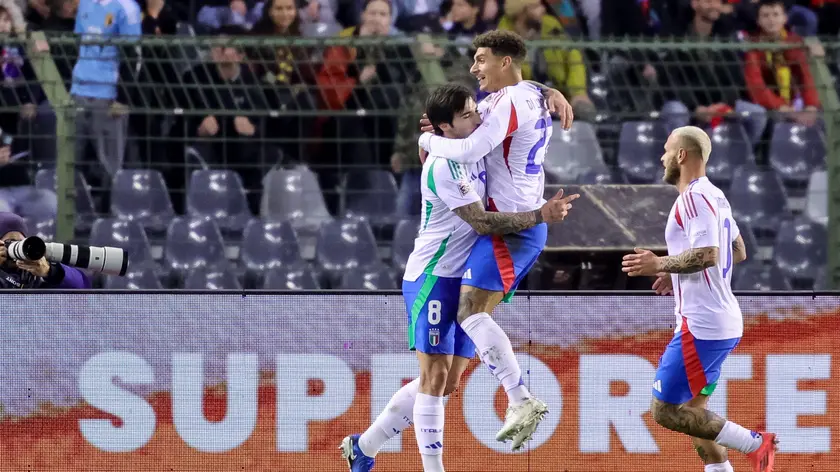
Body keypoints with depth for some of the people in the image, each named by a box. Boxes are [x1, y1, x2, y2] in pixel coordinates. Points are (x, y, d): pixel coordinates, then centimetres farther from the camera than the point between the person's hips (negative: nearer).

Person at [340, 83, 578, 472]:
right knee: (435, 378, -10)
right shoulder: (444, 166, -18)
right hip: (433, 280, -9)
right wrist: (540, 216, -24)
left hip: (461, 281, 9)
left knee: (446, 383, 10)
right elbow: (482, 222, -21)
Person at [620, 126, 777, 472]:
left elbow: (707, 254, -27)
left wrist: (660, 265, -15)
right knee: (691, 411, 15)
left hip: (700, 325, -10)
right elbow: (739, 252, 24)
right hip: (723, 322, 10)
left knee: (666, 411, -7)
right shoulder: (714, 196, 16)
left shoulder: (694, 198, -15)